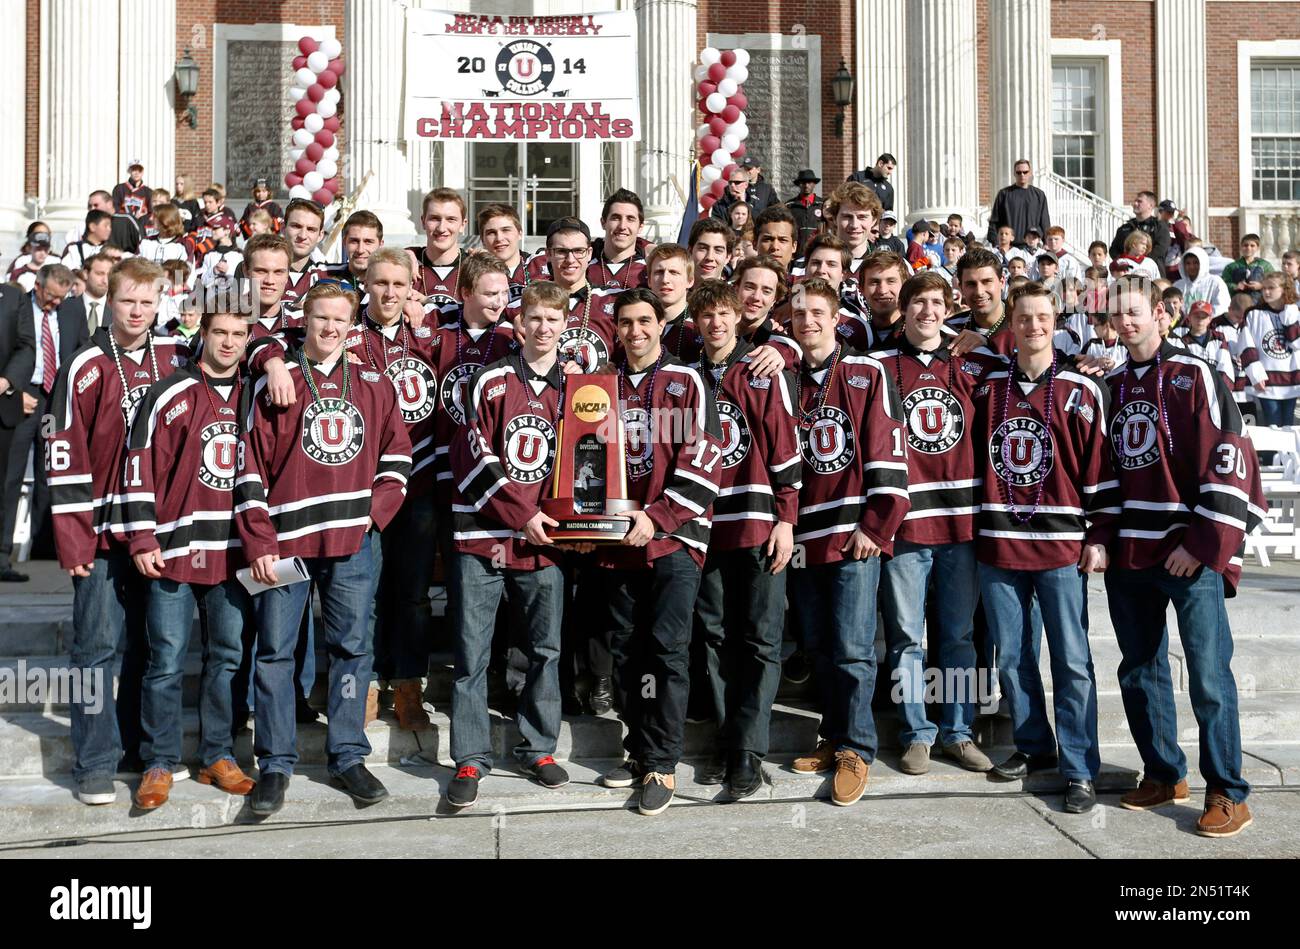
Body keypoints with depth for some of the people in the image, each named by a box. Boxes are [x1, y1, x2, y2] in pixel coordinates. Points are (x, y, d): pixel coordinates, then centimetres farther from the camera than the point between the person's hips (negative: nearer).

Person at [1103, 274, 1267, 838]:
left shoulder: (1194, 377, -3)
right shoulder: (1110, 387, 14)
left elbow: (1228, 460, -10)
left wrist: (1203, 543, -14)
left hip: (1192, 552, -6)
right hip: (1129, 551, 6)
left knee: (1208, 675, -6)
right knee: (1140, 672, 11)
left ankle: (1228, 793, 5)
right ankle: (1163, 775, 24)